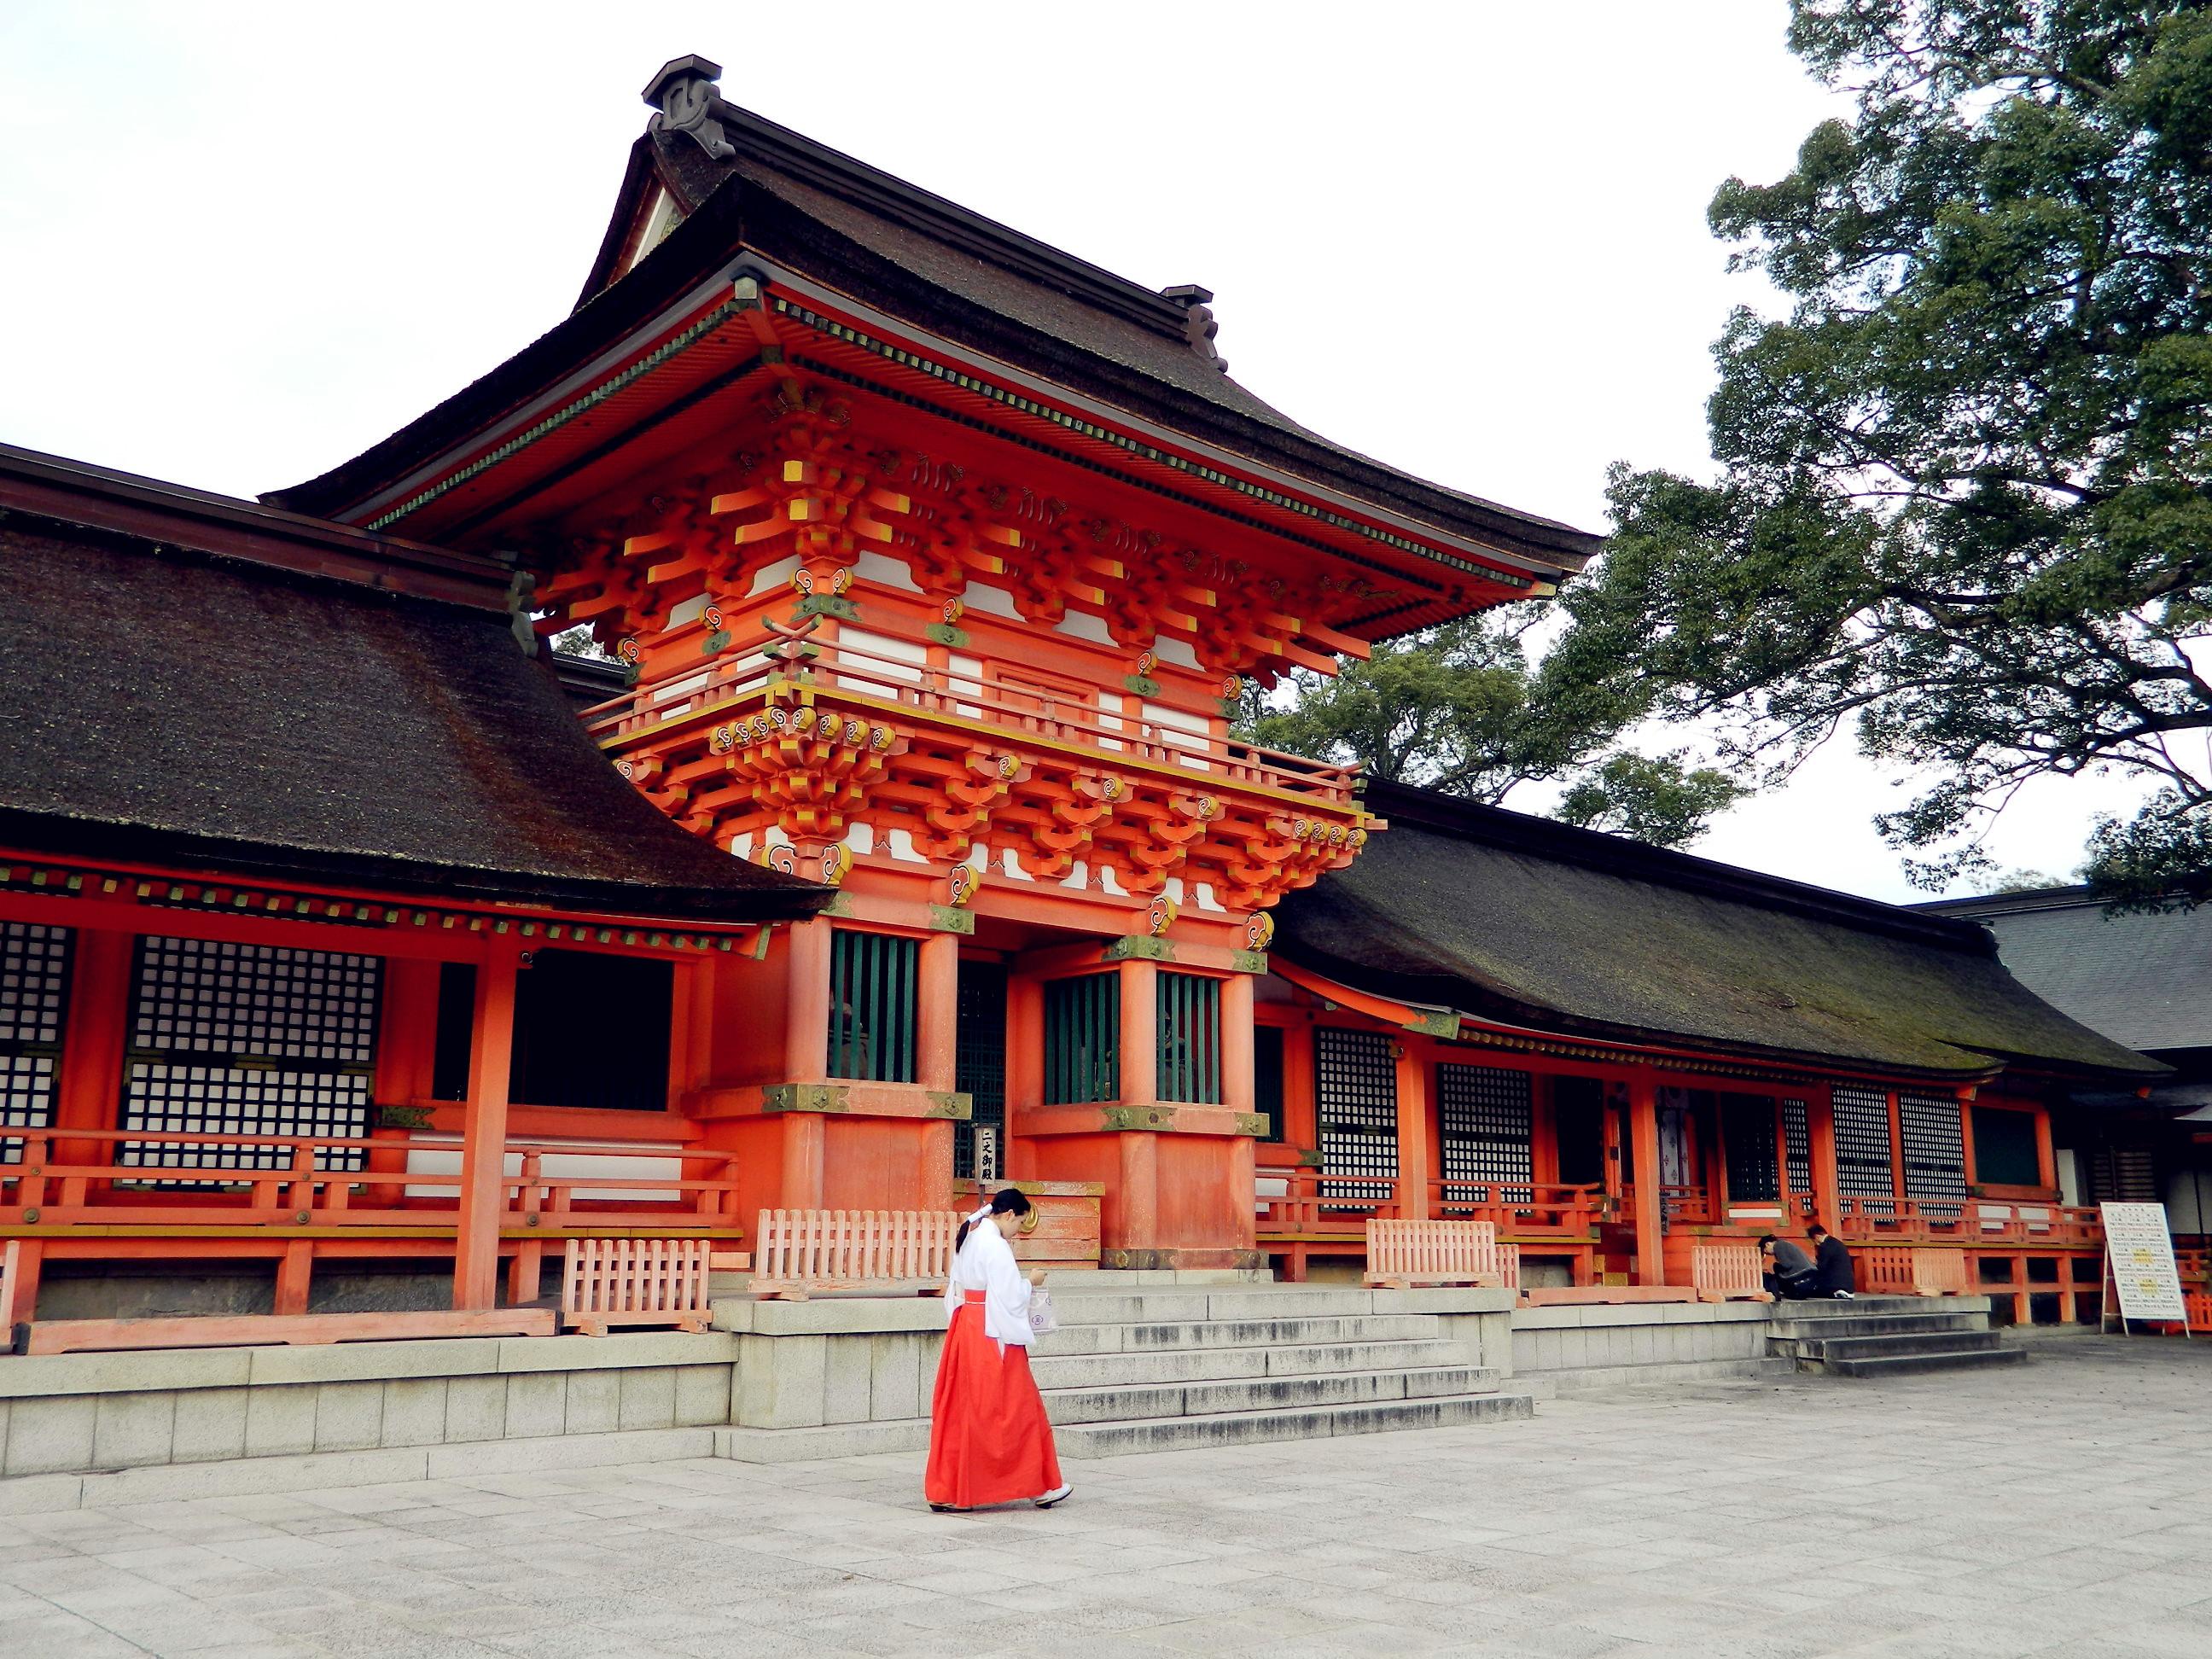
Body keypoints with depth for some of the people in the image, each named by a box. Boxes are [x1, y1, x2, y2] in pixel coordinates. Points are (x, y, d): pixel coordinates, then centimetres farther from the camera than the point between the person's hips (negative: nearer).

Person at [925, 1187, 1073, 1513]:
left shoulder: (967, 1237, 11)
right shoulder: (994, 1244, -17)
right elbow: (1010, 1294, -18)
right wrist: (1031, 1282, -1)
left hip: (963, 1328, 9)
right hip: (992, 1334, -9)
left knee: (959, 1411, 10)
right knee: (1015, 1409, 2)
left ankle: (946, 1491, 11)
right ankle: (1039, 1486, 11)